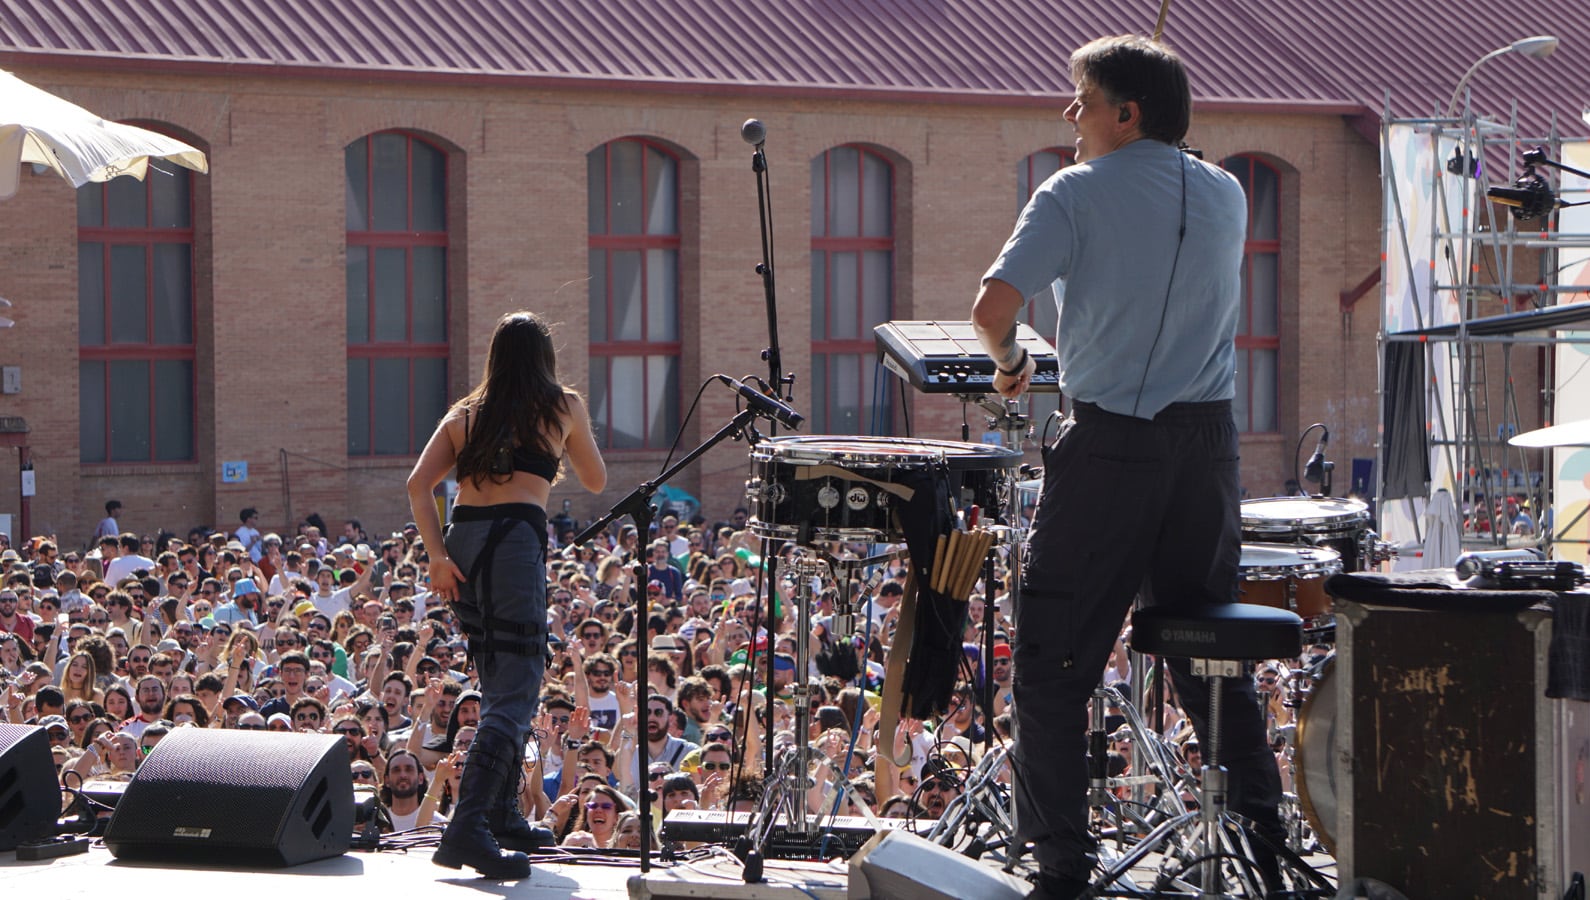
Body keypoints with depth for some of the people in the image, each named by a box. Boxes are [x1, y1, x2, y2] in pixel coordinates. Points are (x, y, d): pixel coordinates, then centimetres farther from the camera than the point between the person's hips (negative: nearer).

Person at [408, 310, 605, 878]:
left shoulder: (465, 412, 19)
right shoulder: (563, 407, 11)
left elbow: (418, 484, 7)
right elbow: (596, 481, 22)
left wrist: (438, 556, 2)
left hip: (462, 540, 5)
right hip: (516, 539, -5)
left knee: (500, 690, 21)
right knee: (515, 698, -9)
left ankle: (502, 818, 26)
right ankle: (469, 827, -25)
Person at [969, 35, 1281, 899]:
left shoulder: (1076, 193, -7)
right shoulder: (1226, 194, 10)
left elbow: (993, 304, -17)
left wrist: (1009, 361, 2)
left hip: (1110, 445, -5)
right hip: (1207, 438, 5)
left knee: (1053, 659, 3)